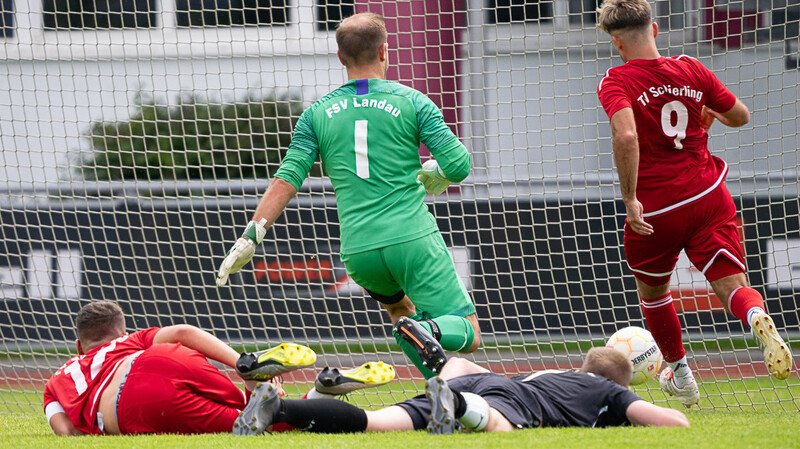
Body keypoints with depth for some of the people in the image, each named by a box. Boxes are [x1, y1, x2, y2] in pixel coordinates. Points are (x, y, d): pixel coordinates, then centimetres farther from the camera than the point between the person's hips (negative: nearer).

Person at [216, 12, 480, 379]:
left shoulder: (318, 114, 9)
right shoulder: (412, 102, 2)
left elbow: (287, 180, 2)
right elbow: (459, 166, -3)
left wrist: (250, 237, 4)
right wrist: (433, 174, 20)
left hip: (358, 252, 3)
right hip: (413, 239, -3)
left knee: (400, 307, 31)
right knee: (468, 334, -2)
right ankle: (428, 330, -35)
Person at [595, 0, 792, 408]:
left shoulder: (616, 82, -10)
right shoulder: (691, 70, 4)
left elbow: (626, 135, -28)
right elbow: (740, 116, 14)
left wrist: (630, 199, -23)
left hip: (654, 209, -2)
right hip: (708, 196, 2)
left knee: (652, 290, 24)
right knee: (731, 286, -4)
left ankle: (679, 374, 37)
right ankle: (759, 319, -39)